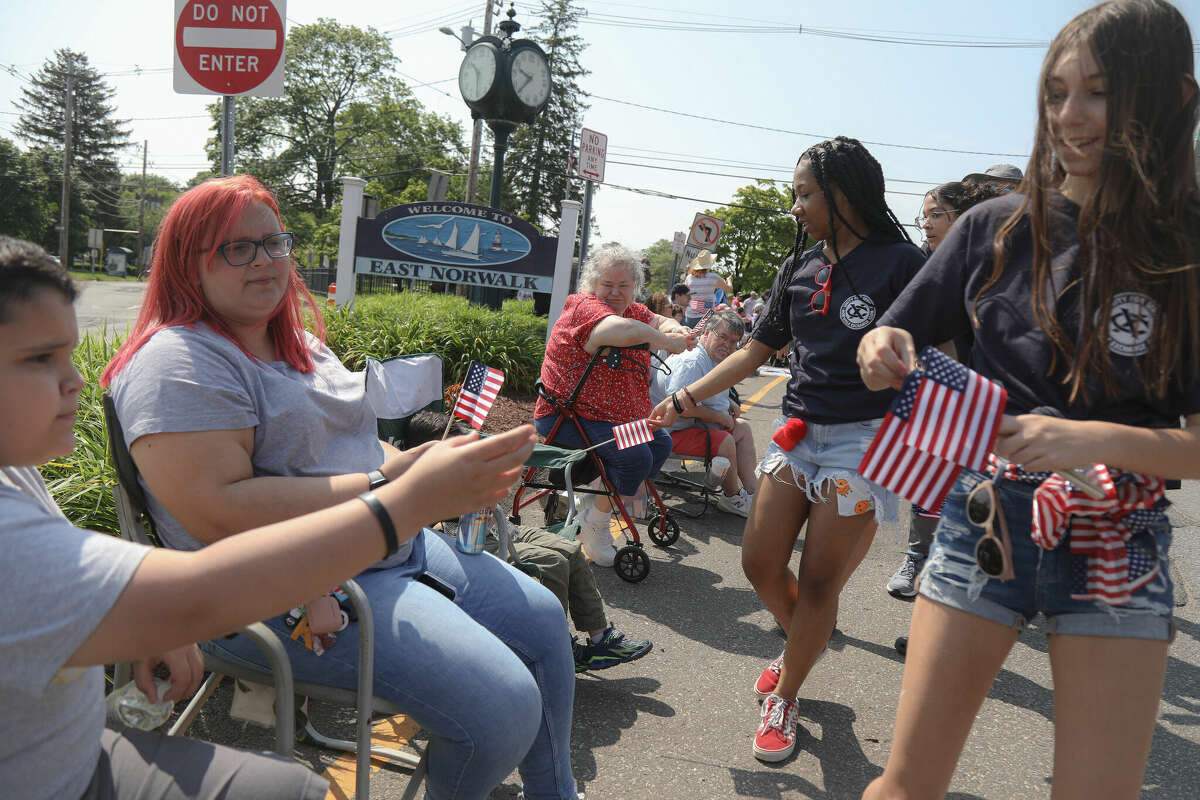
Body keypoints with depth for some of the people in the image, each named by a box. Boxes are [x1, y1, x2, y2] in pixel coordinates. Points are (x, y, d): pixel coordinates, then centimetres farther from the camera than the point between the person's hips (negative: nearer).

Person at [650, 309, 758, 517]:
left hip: (696, 422, 12)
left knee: (743, 428, 13)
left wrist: (728, 403, 10)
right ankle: (732, 497, -4)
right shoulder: (691, 362, -25)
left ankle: (753, 489, 10)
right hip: (674, 431, -12)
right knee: (725, 441, -25)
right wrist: (719, 416, -20)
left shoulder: (715, 358, 11)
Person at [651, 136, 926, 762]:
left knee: (819, 580, 0)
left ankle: (784, 698, 21)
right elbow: (756, 351, 14)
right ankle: (802, 646, 37)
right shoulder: (798, 268, 11)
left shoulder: (900, 262, -7)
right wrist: (684, 399, 9)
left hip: (863, 439, -6)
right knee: (760, 563, 6)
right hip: (798, 434, 6)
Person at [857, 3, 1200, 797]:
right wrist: (884, 352, -16)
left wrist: (1097, 440, -24)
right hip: (984, 521, 1)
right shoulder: (996, 228, 0)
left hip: (1118, 550, 0)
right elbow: (892, 350, 7)